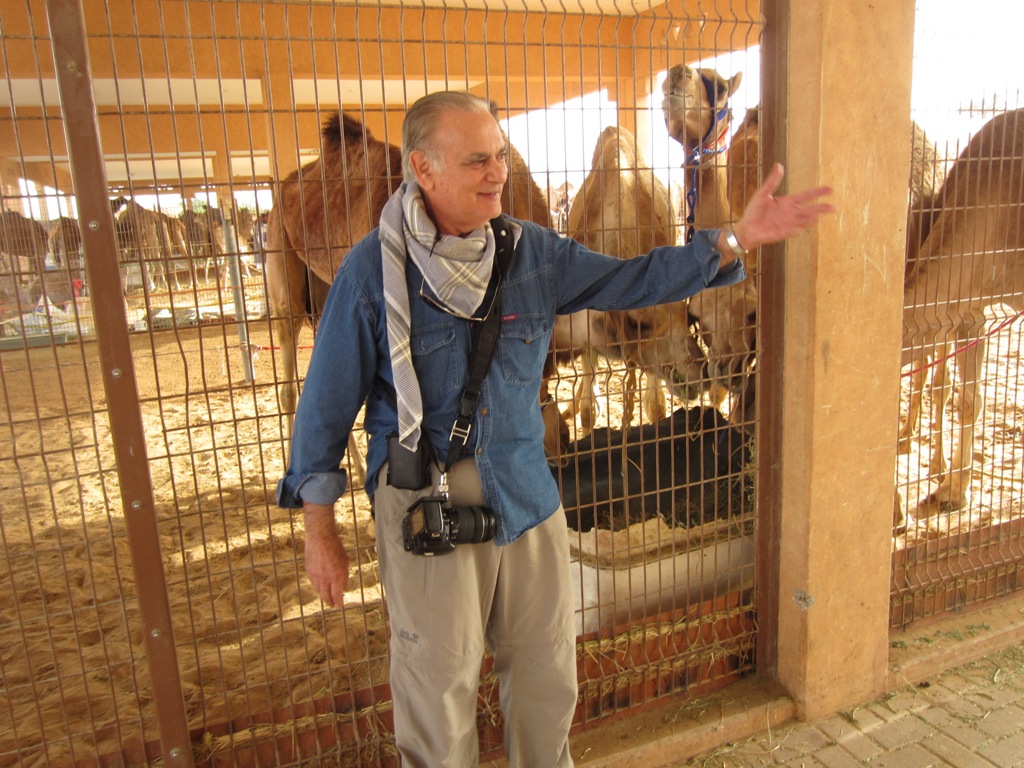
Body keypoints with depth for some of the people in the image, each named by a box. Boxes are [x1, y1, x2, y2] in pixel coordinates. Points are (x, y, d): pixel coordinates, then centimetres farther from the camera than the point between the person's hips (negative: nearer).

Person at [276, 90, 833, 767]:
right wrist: (320, 530, -3)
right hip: (425, 504, -3)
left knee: (548, 673, 18)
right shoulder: (375, 268, -11)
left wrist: (736, 239, -6)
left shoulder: (534, 252, 0)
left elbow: (634, 281, 5)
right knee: (439, 687, 11)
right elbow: (329, 400, -6)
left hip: (527, 492, 4)